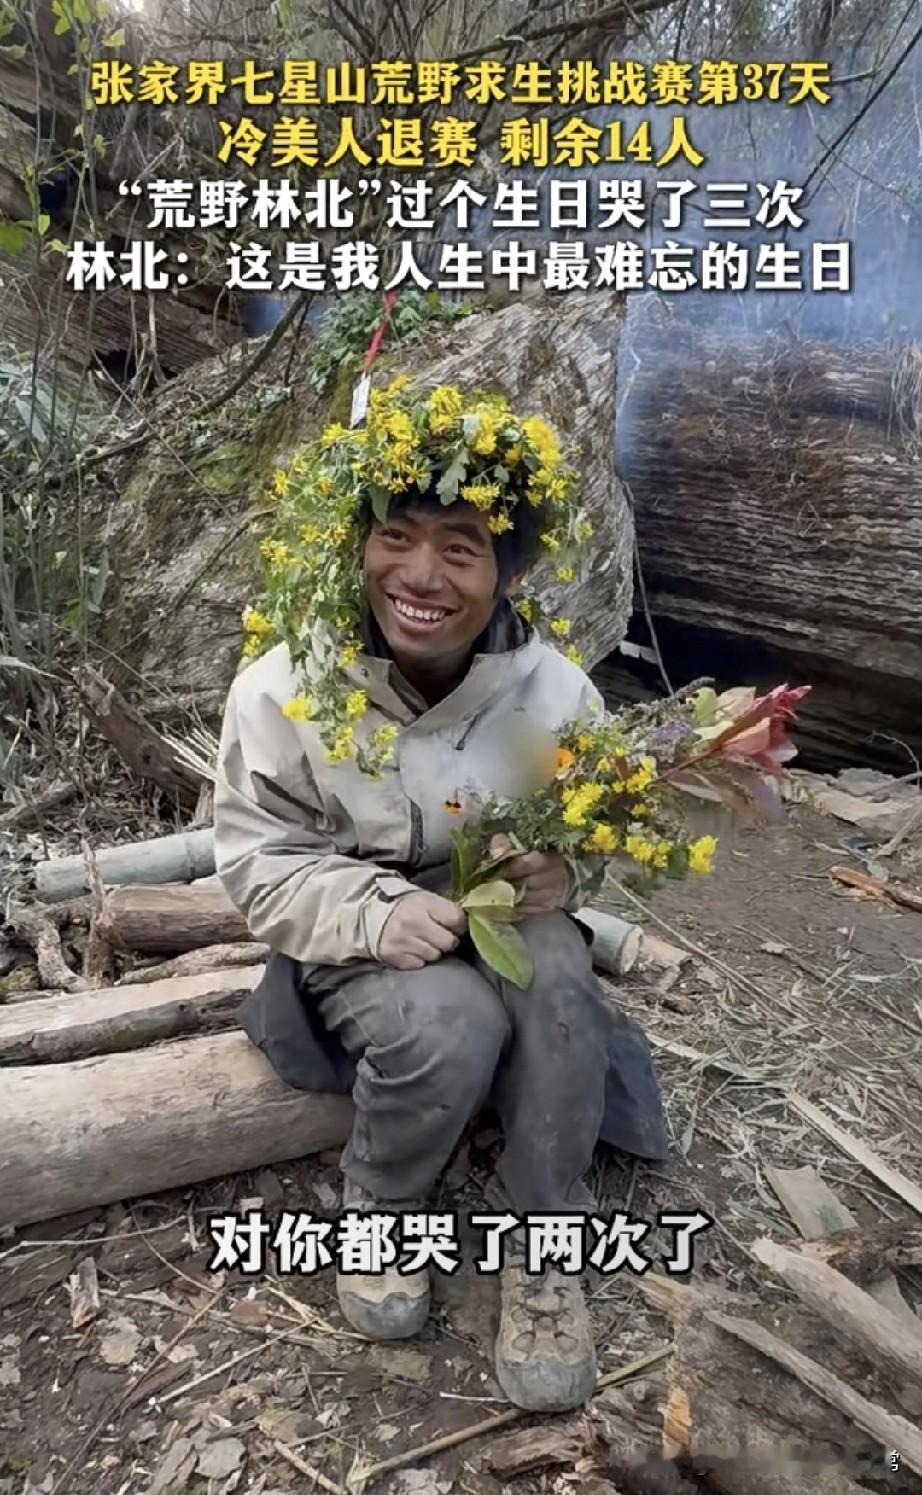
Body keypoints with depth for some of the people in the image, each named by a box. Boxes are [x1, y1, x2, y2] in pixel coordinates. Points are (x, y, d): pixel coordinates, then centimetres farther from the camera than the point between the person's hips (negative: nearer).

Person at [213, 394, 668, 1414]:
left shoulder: (554, 689, -13)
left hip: (503, 918, 2)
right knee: (451, 1025, -32)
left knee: (556, 979, -31)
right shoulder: (283, 689, -18)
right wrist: (377, 911, -29)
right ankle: (377, 1211, 2)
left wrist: (563, 871, -24)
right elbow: (257, 864, -11)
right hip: (354, 940, -2)